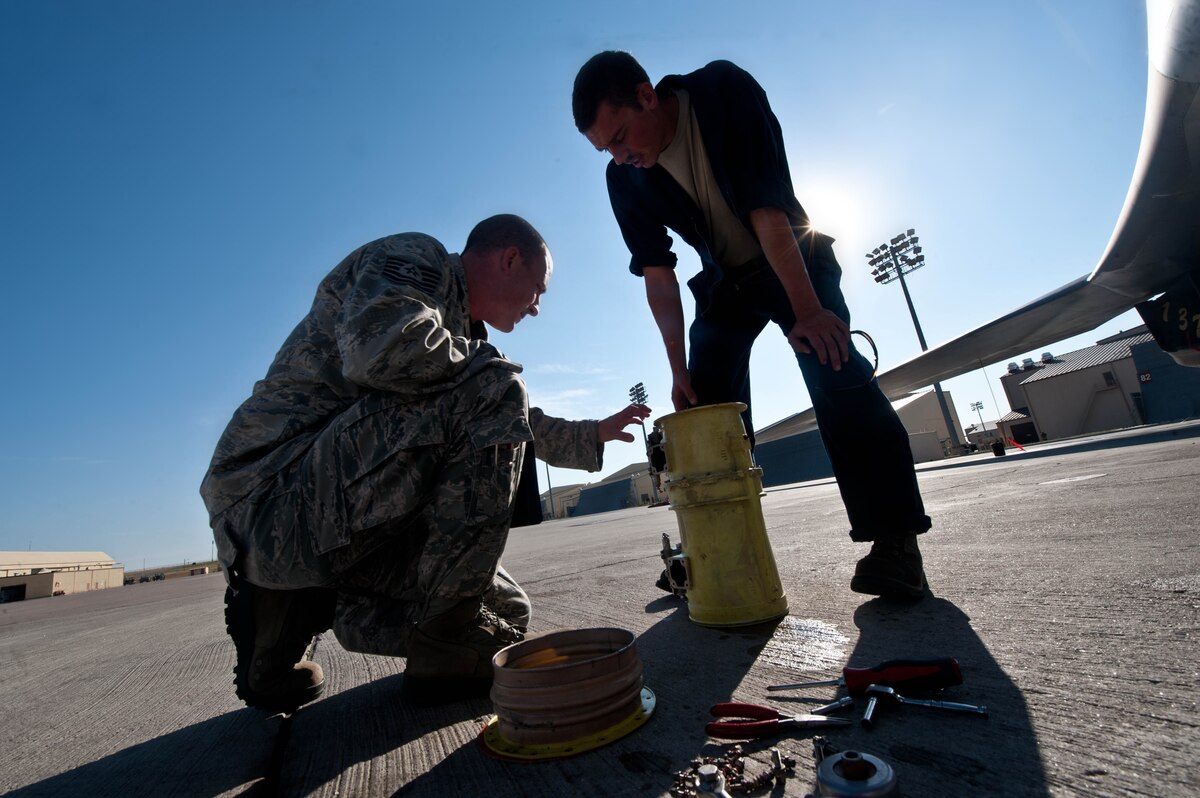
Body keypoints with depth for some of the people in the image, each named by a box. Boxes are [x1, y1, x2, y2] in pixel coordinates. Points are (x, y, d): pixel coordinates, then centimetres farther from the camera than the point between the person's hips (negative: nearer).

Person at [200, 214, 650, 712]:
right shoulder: (414, 257, -6)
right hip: (274, 489, -9)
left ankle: (290, 612, 13)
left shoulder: (459, 324, 19)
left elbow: (511, 426, 30)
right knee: (492, 389, -22)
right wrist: (476, 359, -10)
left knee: (507, 612, 7)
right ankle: (447, 644, -15)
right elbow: (385, 344, -30)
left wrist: (595, 434, 38)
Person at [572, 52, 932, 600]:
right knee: (707, 405, -6)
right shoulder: (625, 179, -11)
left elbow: (768, 210, -28)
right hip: (725, 283, 4)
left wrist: (807, 310, -31)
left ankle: (894, 540, -15)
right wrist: (679, 367, -15)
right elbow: (657, 274, -10)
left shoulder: (724, 91, -21)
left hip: (795, 260, -3)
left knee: (833, 367, -25)